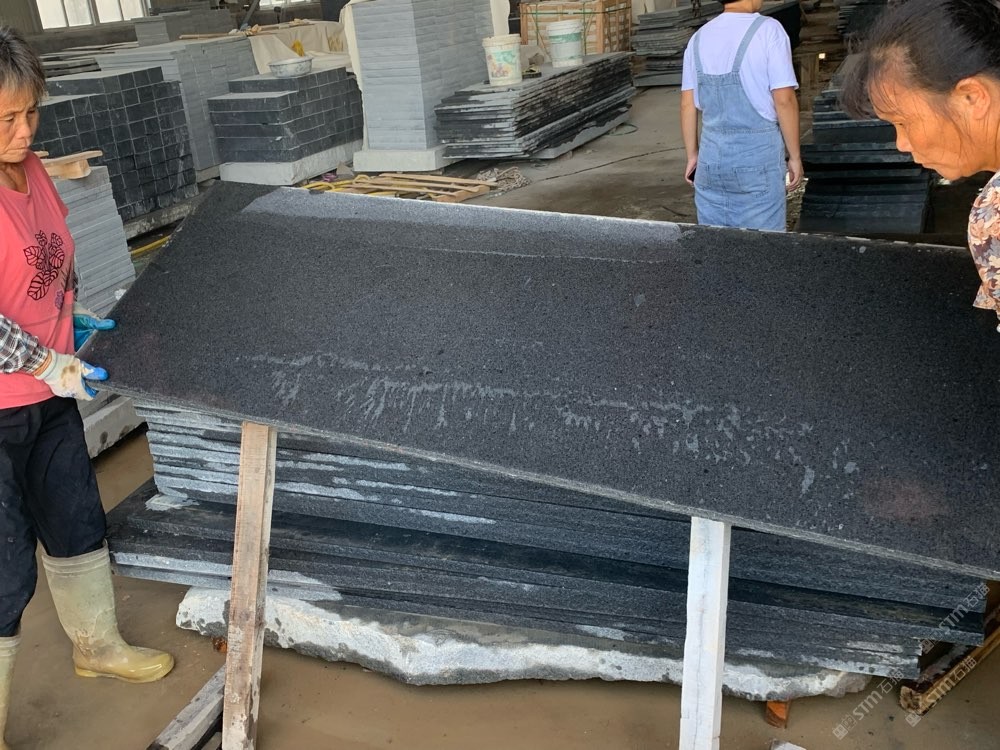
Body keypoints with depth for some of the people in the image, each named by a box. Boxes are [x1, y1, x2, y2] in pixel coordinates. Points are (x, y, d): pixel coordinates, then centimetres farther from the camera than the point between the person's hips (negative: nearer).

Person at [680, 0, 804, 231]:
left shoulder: (699, 37, 8)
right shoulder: (768, 30, -7)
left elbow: (688, 105, 9)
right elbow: (784, 100, -10)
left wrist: (692, 155, 18)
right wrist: (795, 156, -2)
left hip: (711, 157, 5)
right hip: (758, 156, -5)